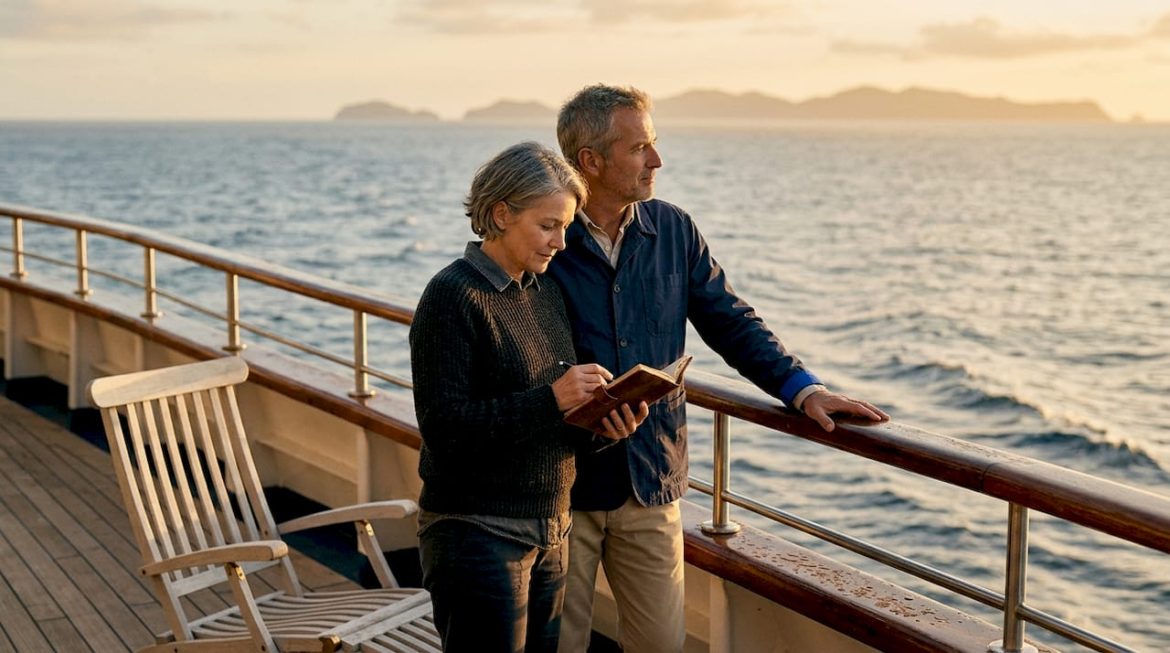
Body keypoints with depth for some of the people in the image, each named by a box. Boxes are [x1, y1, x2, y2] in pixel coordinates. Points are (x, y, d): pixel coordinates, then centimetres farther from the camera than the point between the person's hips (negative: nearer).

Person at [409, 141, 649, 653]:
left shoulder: (546, 292, 10)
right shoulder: (454, 296, -14)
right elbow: (445, 427, -20)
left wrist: (600, 419, -5)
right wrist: (551, 400, -25)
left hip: (550, 529, 8)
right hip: (476, 531, -7)